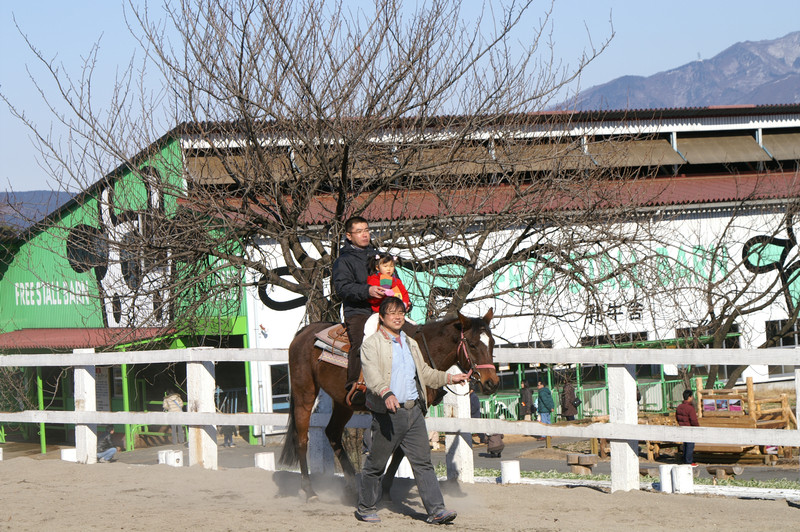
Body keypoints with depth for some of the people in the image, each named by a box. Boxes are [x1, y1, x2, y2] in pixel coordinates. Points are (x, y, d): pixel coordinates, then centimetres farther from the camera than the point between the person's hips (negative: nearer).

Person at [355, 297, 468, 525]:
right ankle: (366, 508, 19)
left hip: (414, 410, 6)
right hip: (388, 412, -6)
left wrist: (450, 378, 17)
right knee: (376, 463, 4)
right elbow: (372, 373, -21)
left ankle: (436, 510, -2)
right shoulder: (372, 344, -4)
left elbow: (424, 373, 29)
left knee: (423, 462, 1)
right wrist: (385, 392, -38)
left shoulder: (411, 344, 20)